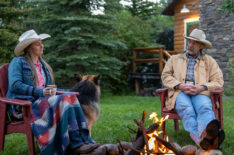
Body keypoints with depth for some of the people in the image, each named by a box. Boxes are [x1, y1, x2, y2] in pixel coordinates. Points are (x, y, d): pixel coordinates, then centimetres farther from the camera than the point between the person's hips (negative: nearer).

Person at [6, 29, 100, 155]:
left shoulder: (43, 65, 24)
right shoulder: (18, 62, 2)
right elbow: (15, 85, -12)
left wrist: (69, 92, 5)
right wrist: (40, 92, -23)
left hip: (41, 101, 6)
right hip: (23, 105, -6)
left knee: (70, 97, -23)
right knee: (62, 102, -30)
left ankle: (84, 139, -32)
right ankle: (75, 143, -32)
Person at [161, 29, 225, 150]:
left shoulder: (209, 61, 23)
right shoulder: (174, 59, 26)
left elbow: (218, 81, 12)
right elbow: (165, 76, 13)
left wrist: (202, 87, -8)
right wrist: (180, 86, -6)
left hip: (200, 93, 0)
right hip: (180, 93, 0)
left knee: (205, 108, -37)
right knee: (187, 110, -37)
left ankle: (207, 133, -70)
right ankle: (200, 139, -63)